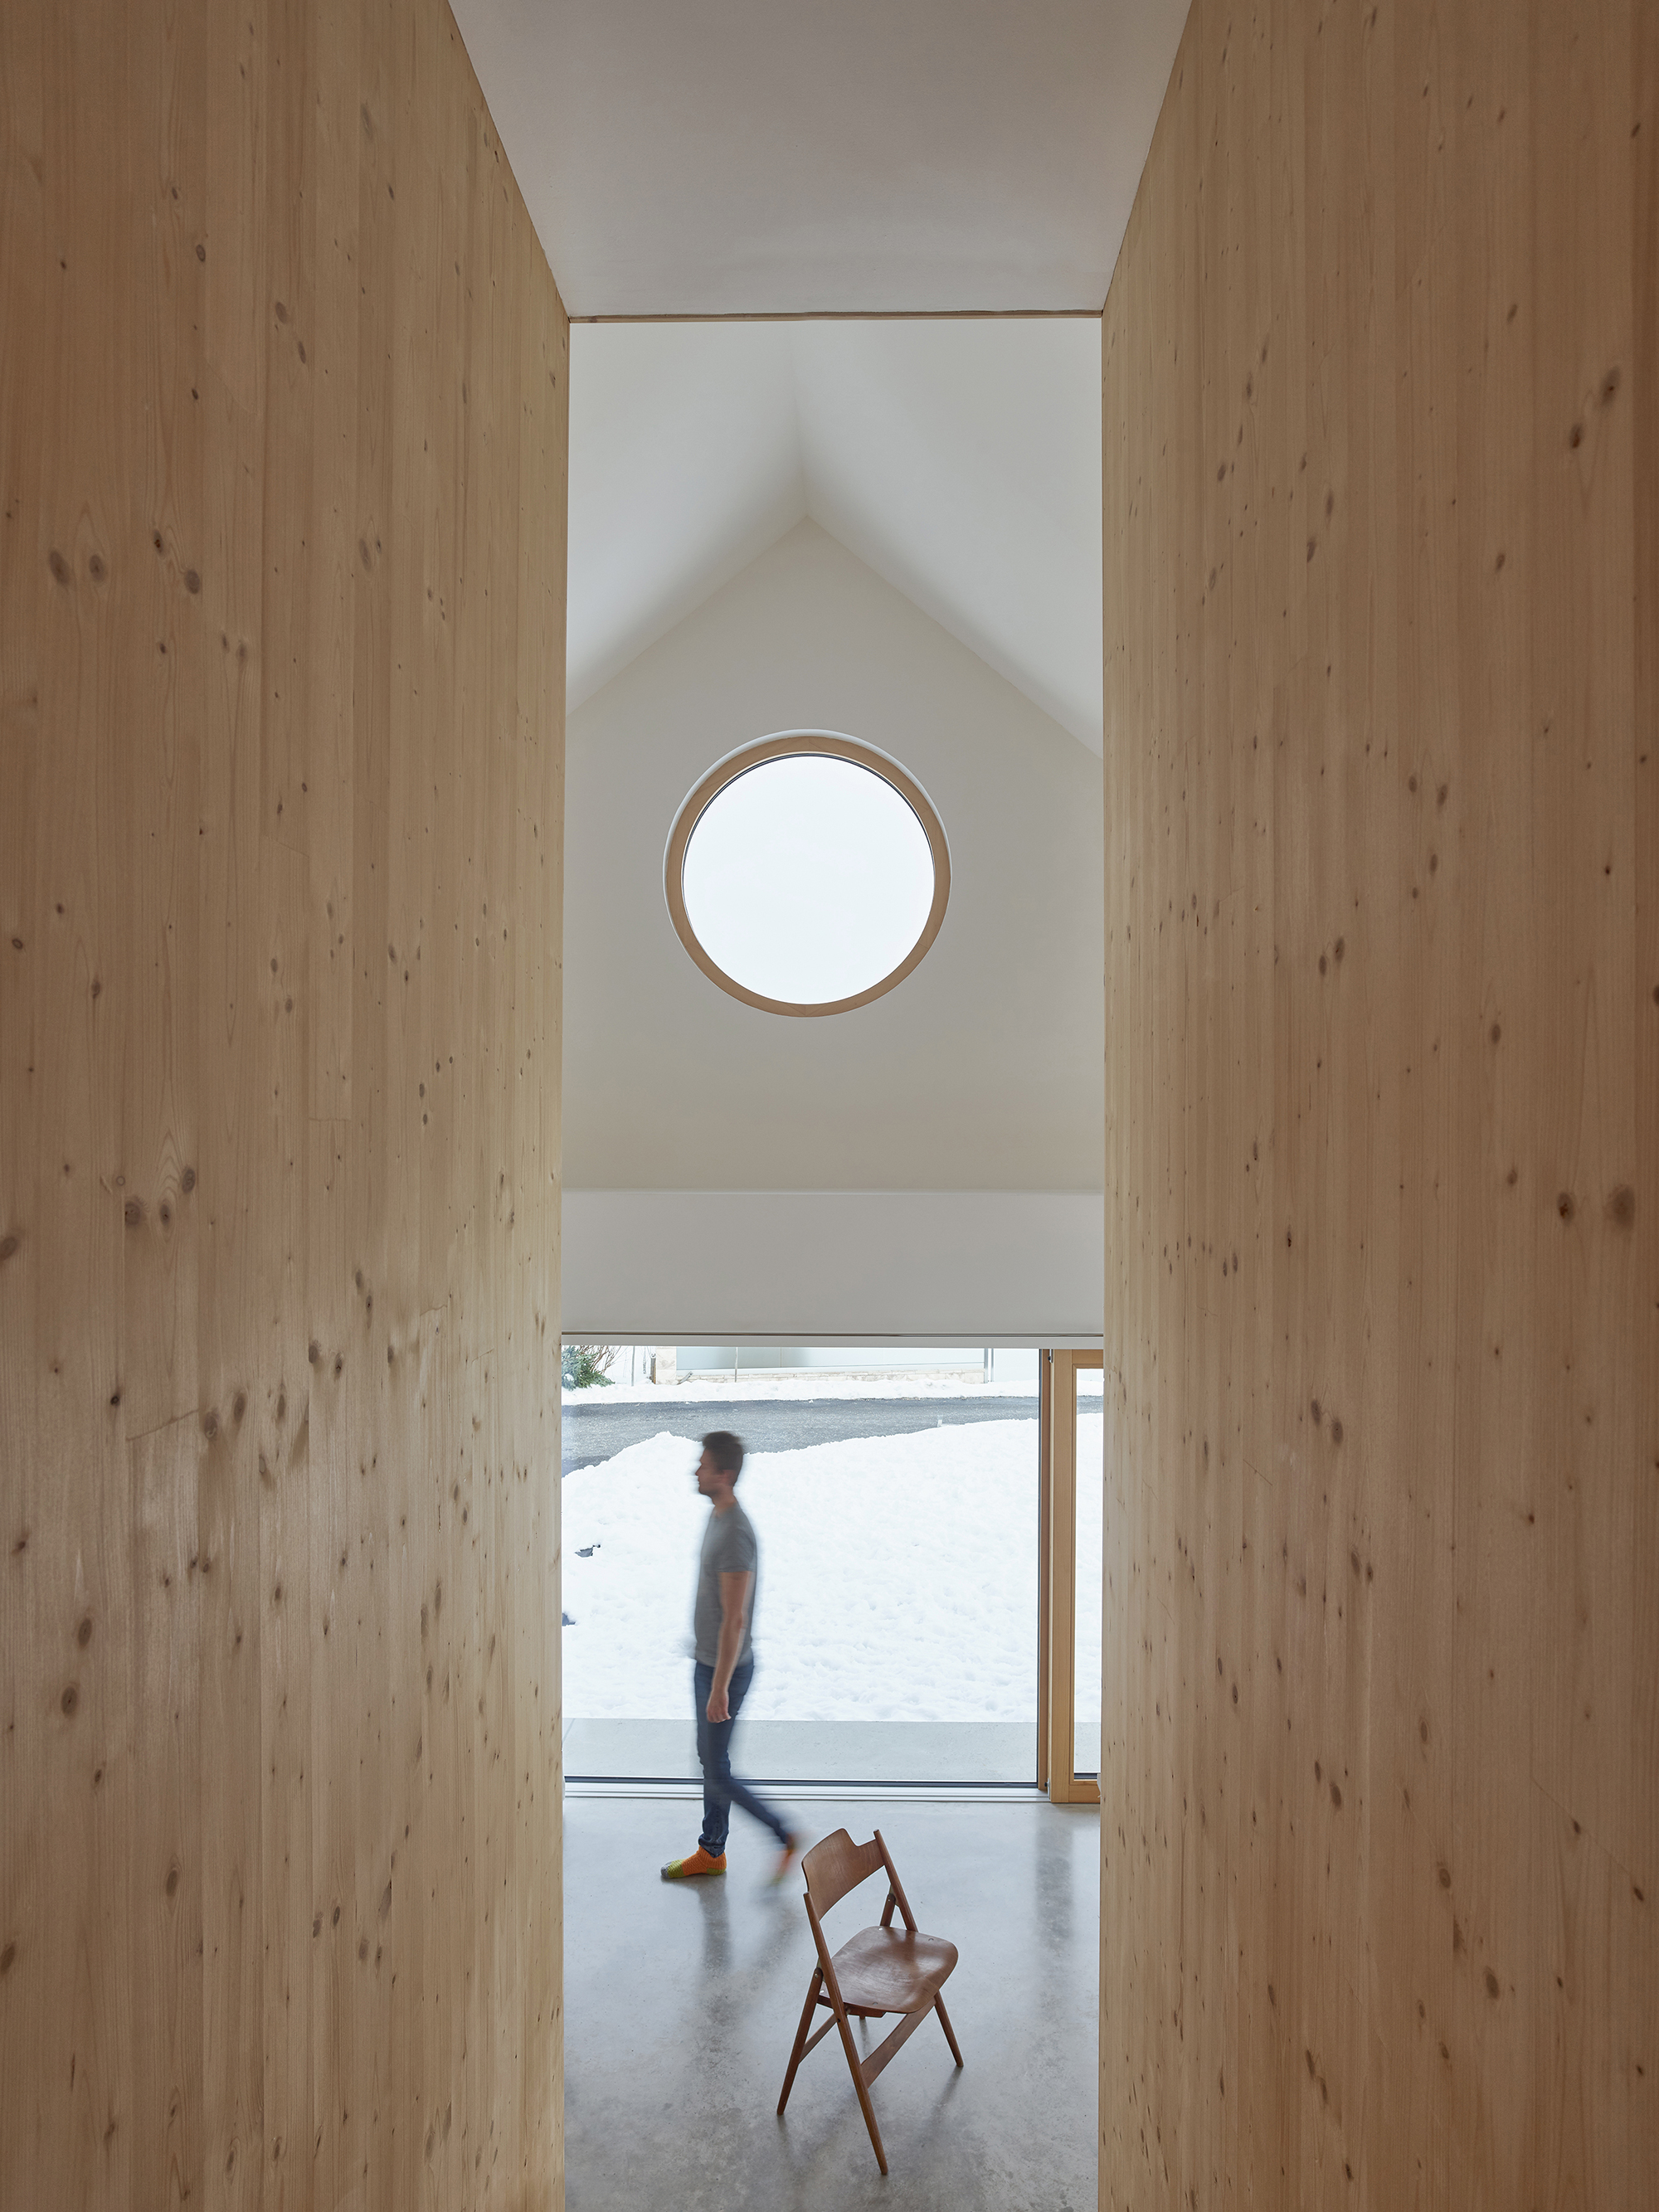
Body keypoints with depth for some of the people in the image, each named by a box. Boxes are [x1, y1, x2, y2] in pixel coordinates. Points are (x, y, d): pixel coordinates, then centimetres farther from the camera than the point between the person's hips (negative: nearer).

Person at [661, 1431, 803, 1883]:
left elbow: (735, 1619, -27)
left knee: (717, 1773, 2)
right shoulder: (716, 1516, 3)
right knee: (710, 1759, 20)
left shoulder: (735, 1534, -28)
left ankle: (784, 1838, 15)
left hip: (726, 1668, -9)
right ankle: (712, 1852, 35)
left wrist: (720, 1687, -24)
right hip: (708, 1661, 9)